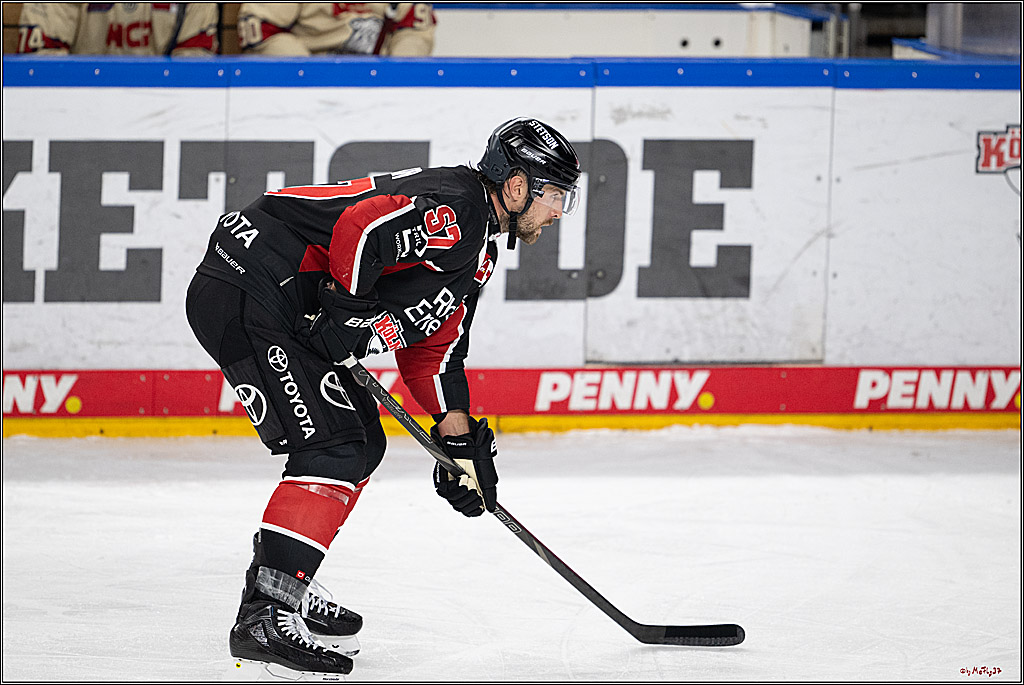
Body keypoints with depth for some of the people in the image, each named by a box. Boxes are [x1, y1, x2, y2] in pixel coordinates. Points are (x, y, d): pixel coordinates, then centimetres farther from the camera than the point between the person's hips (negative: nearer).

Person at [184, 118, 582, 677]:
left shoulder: (477, 249, 19)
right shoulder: (456, 209, -16)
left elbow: (433, 345, 24)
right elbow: (360, 227, -30)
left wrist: (459, 438, 17)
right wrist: (348, 316, -20)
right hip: (245, 294, -11)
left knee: (362, 443, 17)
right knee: (335, 449, -16)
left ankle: (287, 591, 25)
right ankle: (262, 619, -21)